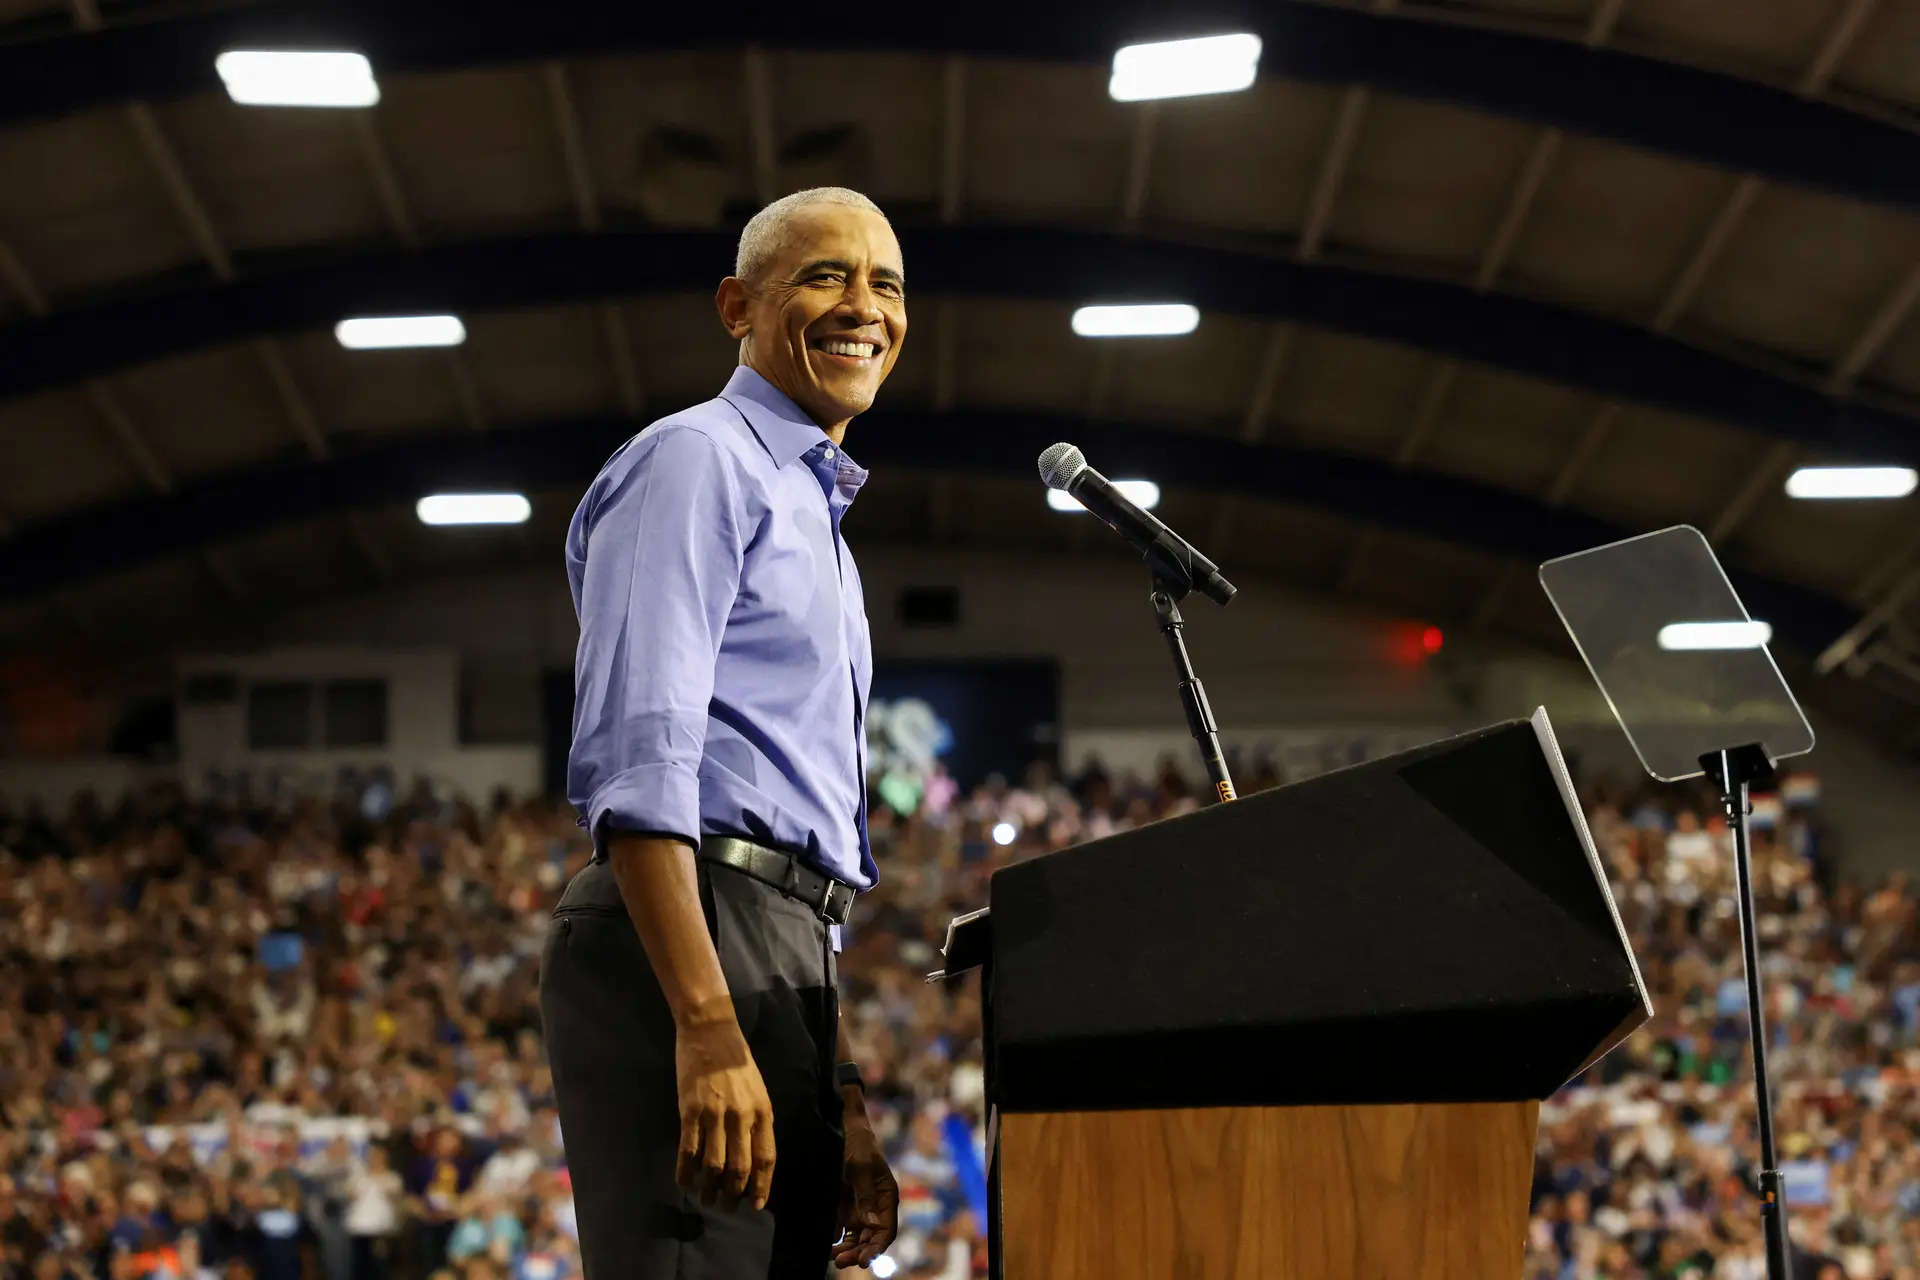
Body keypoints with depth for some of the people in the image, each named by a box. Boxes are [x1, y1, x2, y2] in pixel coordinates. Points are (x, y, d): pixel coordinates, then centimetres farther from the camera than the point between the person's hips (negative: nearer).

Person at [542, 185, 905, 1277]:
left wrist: (845, 1101, 23)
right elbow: (638, 757, -14)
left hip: (780, 955, 10)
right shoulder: (697, 461, 0)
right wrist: (708, 1028, -24)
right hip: (686, 947, -10)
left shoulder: (815, 518, 29)